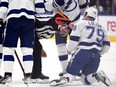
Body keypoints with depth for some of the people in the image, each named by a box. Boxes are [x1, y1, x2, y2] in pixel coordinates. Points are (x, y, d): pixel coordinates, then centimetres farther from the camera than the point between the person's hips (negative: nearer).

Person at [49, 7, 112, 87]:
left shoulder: (81, 24, 7)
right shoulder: (101, 28, 23)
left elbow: (74, 39, -2)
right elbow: (106, 45, 18)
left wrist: (69, 50, 15)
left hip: (82, 53, -4)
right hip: (96, 58, 4)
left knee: (71, 72, -2)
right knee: (85, 80, 14)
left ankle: (65, 79, -36)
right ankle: (98, 75, -15)